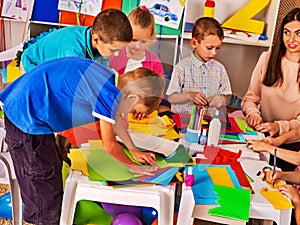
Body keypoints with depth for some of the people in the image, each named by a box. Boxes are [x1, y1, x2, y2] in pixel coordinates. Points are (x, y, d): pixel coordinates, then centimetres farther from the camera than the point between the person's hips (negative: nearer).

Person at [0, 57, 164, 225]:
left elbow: (115, 117, 18)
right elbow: (109, 146, -13)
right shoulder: (109, 94, -24)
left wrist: (133, 150, 20)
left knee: (53, 166, 23)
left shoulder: (110, 77, 2)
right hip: (28, 119, -10)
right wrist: (133, 167, 3)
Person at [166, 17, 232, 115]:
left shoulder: (219, 68, 10)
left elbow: (225, 96, 13)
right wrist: (189, 95, -18)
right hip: (184, 117, -5)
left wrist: (221, 100, -10)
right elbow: (171, 98, -3)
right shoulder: (182, 67, -2)